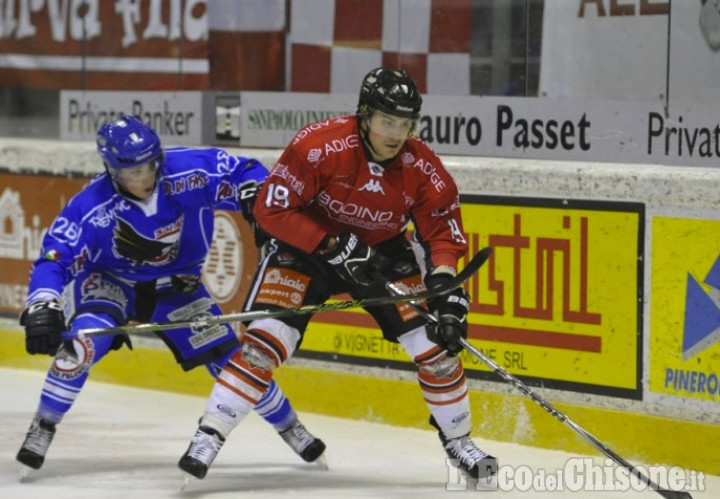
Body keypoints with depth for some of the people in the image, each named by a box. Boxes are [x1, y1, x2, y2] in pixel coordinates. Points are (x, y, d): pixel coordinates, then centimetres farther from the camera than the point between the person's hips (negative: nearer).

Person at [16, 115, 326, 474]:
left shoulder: (190, 171, -25)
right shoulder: (91, 208, -29)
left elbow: (245, 172, -13)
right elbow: (55, 259, -29)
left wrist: (254, 197, -35)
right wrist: (42, 308, -45)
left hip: (176, 288, 2)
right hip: (108, 282, -2)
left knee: (230, 359, -2)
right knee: (84, 343, -31)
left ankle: (290, 429, 20)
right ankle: (42, 430, -13)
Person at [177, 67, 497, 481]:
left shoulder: (423, 168, -18)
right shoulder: (319, 145, -29)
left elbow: (443, 232, -11)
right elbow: (272, 208, -26)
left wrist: (446, 289, -28)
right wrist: (334, 246, -31)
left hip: (383, 250, 3)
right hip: (307, 244, -3)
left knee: (437, 340, -5)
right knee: (266, 338, -20)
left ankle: (458, 440, 17)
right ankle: (209, 435, -11)